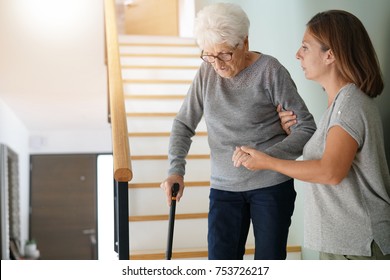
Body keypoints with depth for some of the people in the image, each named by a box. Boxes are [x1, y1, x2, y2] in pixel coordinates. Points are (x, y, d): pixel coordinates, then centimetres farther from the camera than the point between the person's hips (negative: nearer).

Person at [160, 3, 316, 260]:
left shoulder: (270, 71, -11)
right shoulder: (206, 73, 1)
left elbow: (306, 128, -11)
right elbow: (183, 124, 6)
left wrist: (267, 156, -26)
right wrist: (176, 170, -10)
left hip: (271, 184, -3)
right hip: (224, 186, 3)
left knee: (269, 260, 6)